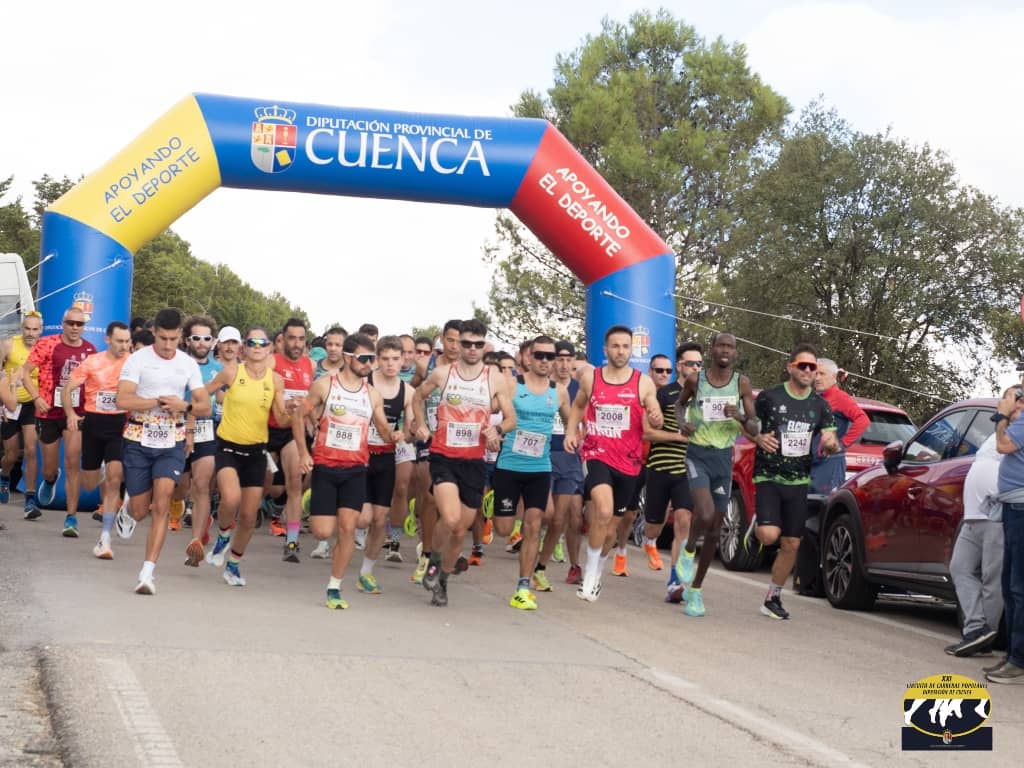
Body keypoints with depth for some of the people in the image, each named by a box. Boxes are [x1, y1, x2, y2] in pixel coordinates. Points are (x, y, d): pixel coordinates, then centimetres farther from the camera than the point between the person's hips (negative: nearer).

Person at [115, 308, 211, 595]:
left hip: (172, 444, 1)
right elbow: (122, 400, -18)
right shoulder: (138, 359, -7)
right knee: (141, 510, 7)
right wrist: (160, 402, -18)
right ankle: (129, 507, 47)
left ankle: (148, 572, -12)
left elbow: (205, 406, 6)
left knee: (161, 505, -14)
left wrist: (185, 406, -15)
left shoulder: (188, 364, 5)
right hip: (138, 442, -1)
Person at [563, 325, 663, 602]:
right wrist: (571, 431, 4)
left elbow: (654, 422, -1)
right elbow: (578, 405, 21)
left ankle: (597, 570, 41)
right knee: (604, 512, -28)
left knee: (609, 528, 13)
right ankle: (591, 572, -11)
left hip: (627, 462, 2)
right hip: (596, 455, -1)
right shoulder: (590, 377, 3)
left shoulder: (644, 383, -1)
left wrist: (655, 419, -25)